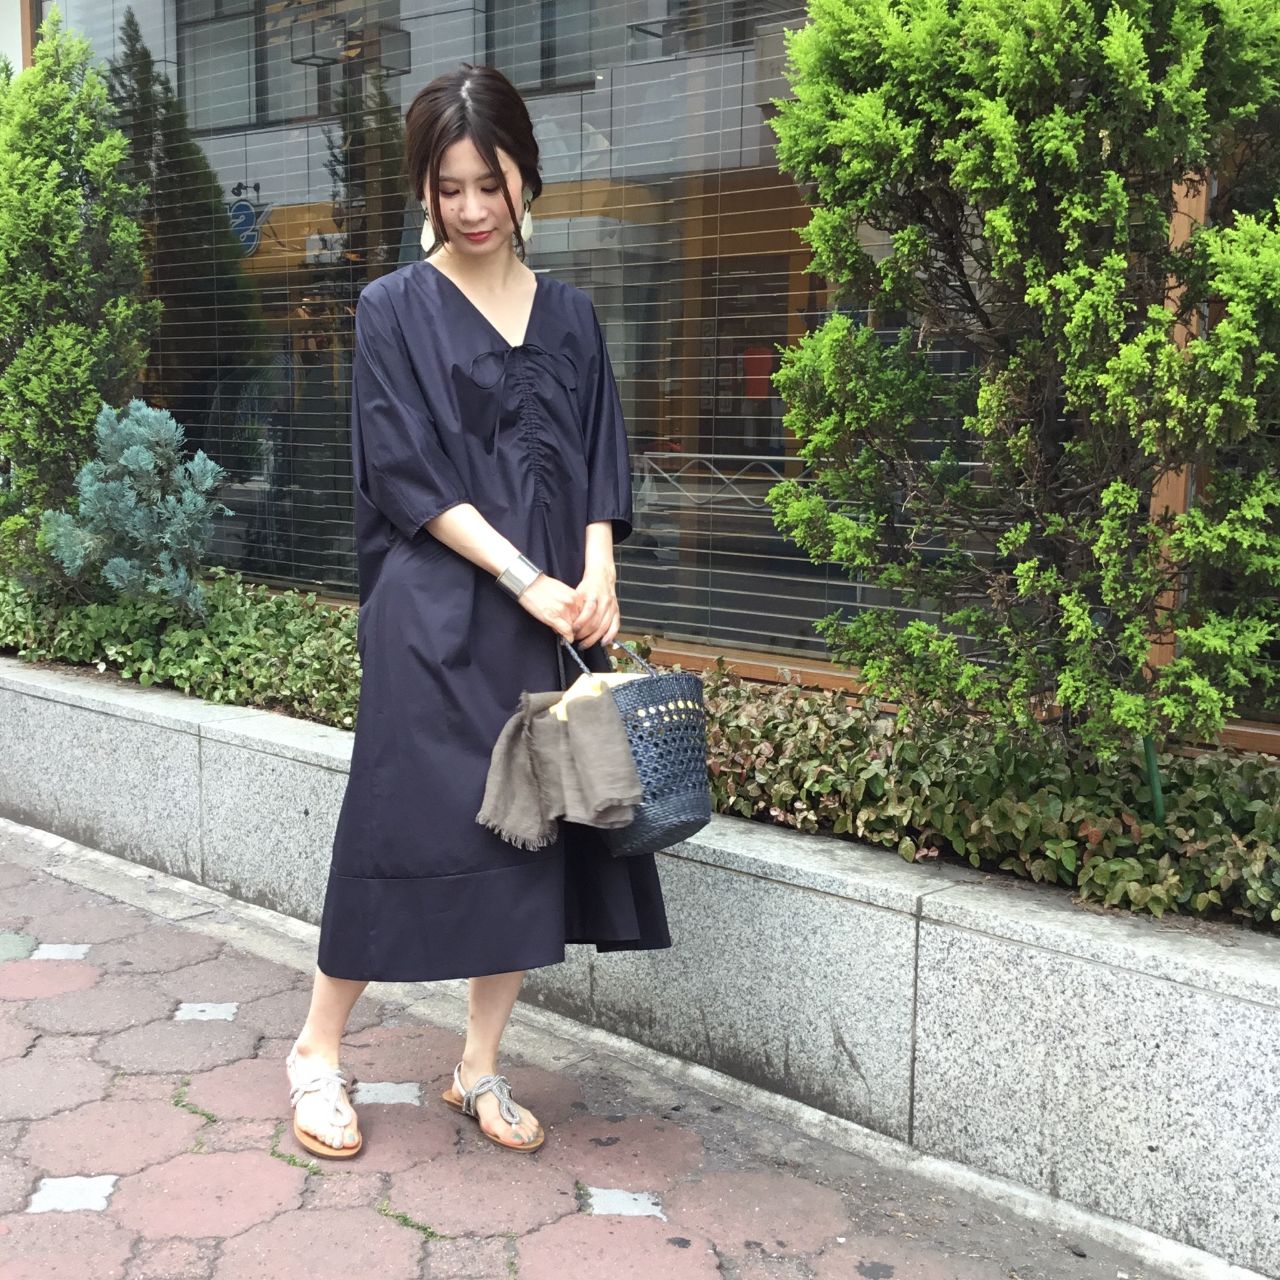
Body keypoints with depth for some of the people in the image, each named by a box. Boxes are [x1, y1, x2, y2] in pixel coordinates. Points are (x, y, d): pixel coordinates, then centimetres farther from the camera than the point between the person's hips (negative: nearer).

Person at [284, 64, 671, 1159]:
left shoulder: (568, 315, 12)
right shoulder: (396, 309, 0)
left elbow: (599, 465, 10)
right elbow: (407, 473, -8)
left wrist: (595, 576, -9)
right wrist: (528, 579, -14)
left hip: (556, 614, 4)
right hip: (435, 615, -4)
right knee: (407, 820, -4)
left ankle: (480, 1068, 18)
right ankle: (318, 1051, 16)